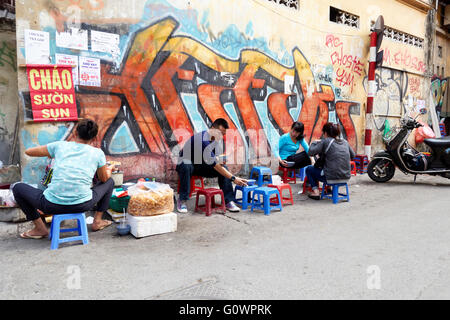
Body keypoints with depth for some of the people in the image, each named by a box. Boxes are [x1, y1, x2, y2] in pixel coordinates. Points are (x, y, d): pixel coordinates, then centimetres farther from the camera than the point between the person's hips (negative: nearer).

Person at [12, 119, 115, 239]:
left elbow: (28, 151, 19)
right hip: (82, 205, 1)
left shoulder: (60, 145, 8)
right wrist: (109, 169, 42)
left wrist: (50, 155, 36)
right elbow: (104, 178, 19)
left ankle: (40, 228, 24)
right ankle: (97, 221, 27)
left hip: (53, 205, 0)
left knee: (18, 188, 26)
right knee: (110, 182, 28)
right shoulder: (97, 153, 5)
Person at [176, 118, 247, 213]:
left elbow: (214, 158, 9)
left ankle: (229, 201, -14)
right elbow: (214, 164, -33)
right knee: (186, 167, -42)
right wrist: (233, 178, -34)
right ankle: (182, 200, -29)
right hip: (186, 163, -7)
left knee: (224, 168, -13)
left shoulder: (216, 138, -4)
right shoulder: (202, 140, -32)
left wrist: (218, 161, -18)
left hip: (201, 166, 7)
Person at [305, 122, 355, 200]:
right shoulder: (345, 142, 9)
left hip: (332, 178, -6)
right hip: (346, 177, 6)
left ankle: (316, 191, 4)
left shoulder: (325, 141, -8)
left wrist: (315, 143, 9)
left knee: (309, 169, 16)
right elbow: (352, 156, 21)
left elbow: (311, 152, -10)